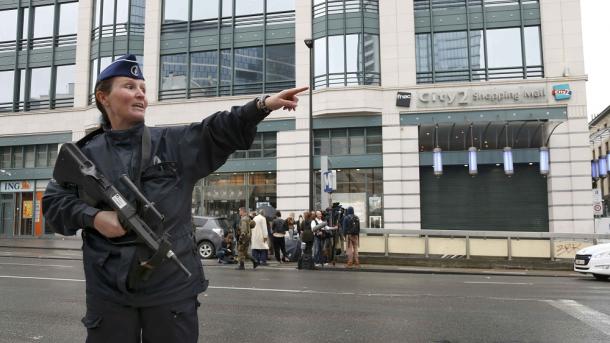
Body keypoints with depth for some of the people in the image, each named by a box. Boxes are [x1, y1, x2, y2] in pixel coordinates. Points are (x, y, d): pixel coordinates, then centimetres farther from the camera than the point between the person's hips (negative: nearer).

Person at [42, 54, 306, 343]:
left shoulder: (174, 143, 4)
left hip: (172, 284, 0)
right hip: (109, 290, 1)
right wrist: (92, 217, -10)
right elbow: (54, 202, 9)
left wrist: (262, 105, -19)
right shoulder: (85, 154, 6)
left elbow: (221, 130, -6)